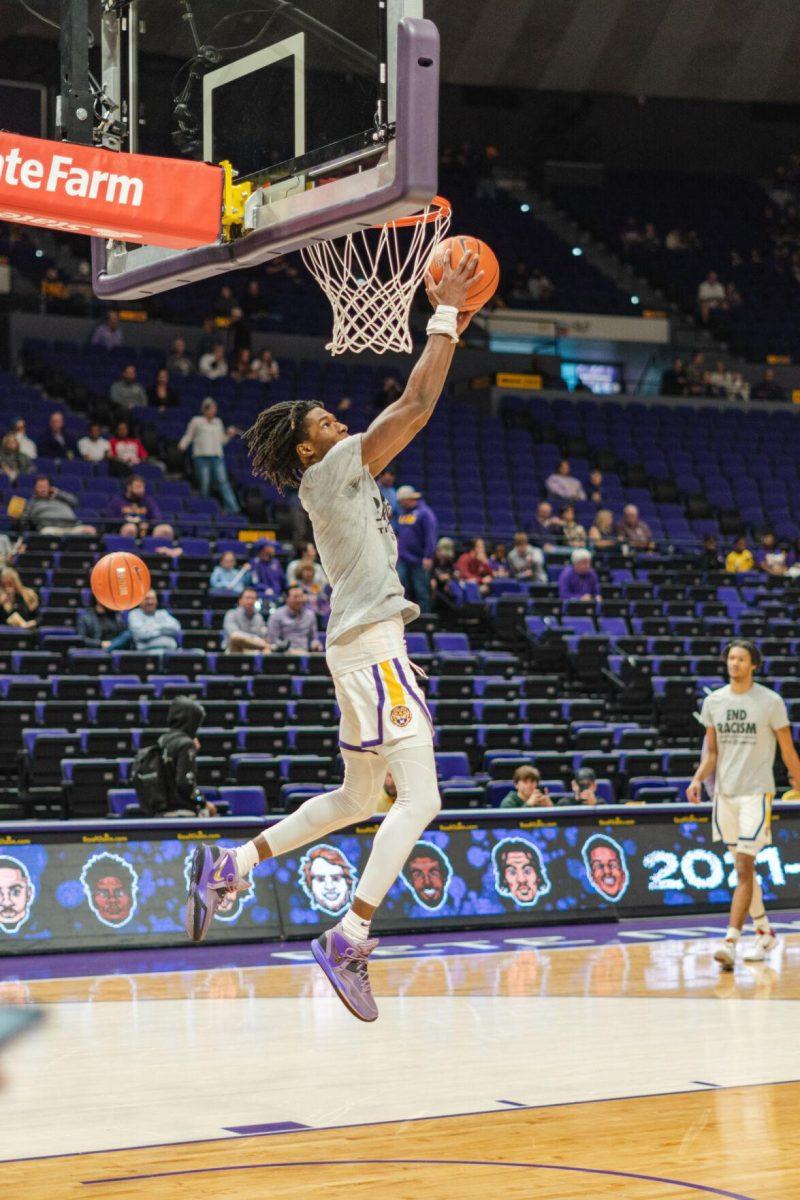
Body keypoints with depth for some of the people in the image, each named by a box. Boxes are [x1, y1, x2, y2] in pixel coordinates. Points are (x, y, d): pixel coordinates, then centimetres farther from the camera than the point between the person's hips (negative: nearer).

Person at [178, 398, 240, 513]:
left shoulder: (218, 422, 20)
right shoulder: (196, 421, 9)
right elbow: (188, 436, 10)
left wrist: (229, 435, 6)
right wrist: (182, 445, -9)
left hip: (217, 456, 2)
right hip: (201, 456, -2)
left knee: (222, 481, -10)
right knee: (204, 483, -5)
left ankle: (232, 508, -19)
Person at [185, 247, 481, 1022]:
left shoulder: (344, 477, 18)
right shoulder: (328, 470, -8)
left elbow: (409, 414, 29)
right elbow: (415, 406, -13)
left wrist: (447, 331, 26)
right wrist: (444, 317, -4)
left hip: (365, 649, 10)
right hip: (371, 647, -10)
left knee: (357, 798, 19)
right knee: (420, 799, -14)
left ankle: (228, 867, 21)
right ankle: (350, 938, -19)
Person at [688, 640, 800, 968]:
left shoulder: (771, 701, -5)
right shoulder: (713, 701, 7)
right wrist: (698, 779, -3)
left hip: (756, 792, -5)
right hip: (725, 793, 5)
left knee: (743, 870, -12)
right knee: (743, 867, 12)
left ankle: (730, 942, -17)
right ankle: (764, 932, 26)